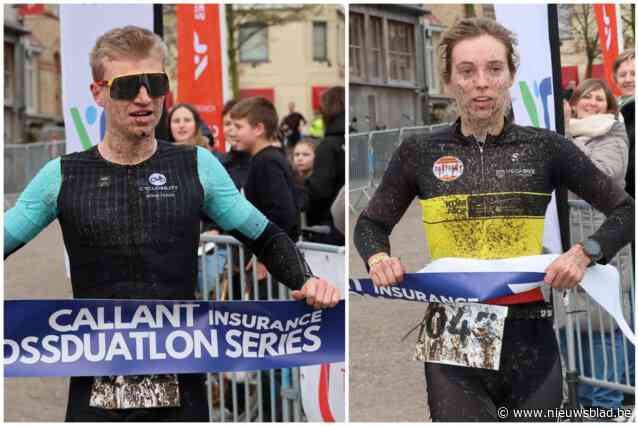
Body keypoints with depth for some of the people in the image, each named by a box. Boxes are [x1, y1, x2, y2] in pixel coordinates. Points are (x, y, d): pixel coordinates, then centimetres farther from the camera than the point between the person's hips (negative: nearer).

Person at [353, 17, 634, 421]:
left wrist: (586, 253, -9)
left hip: (529, 334, 0)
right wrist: (379, 258, -5)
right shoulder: (419, 153, 3)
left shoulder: (545, 148, 1)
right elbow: (370, 225, 16)